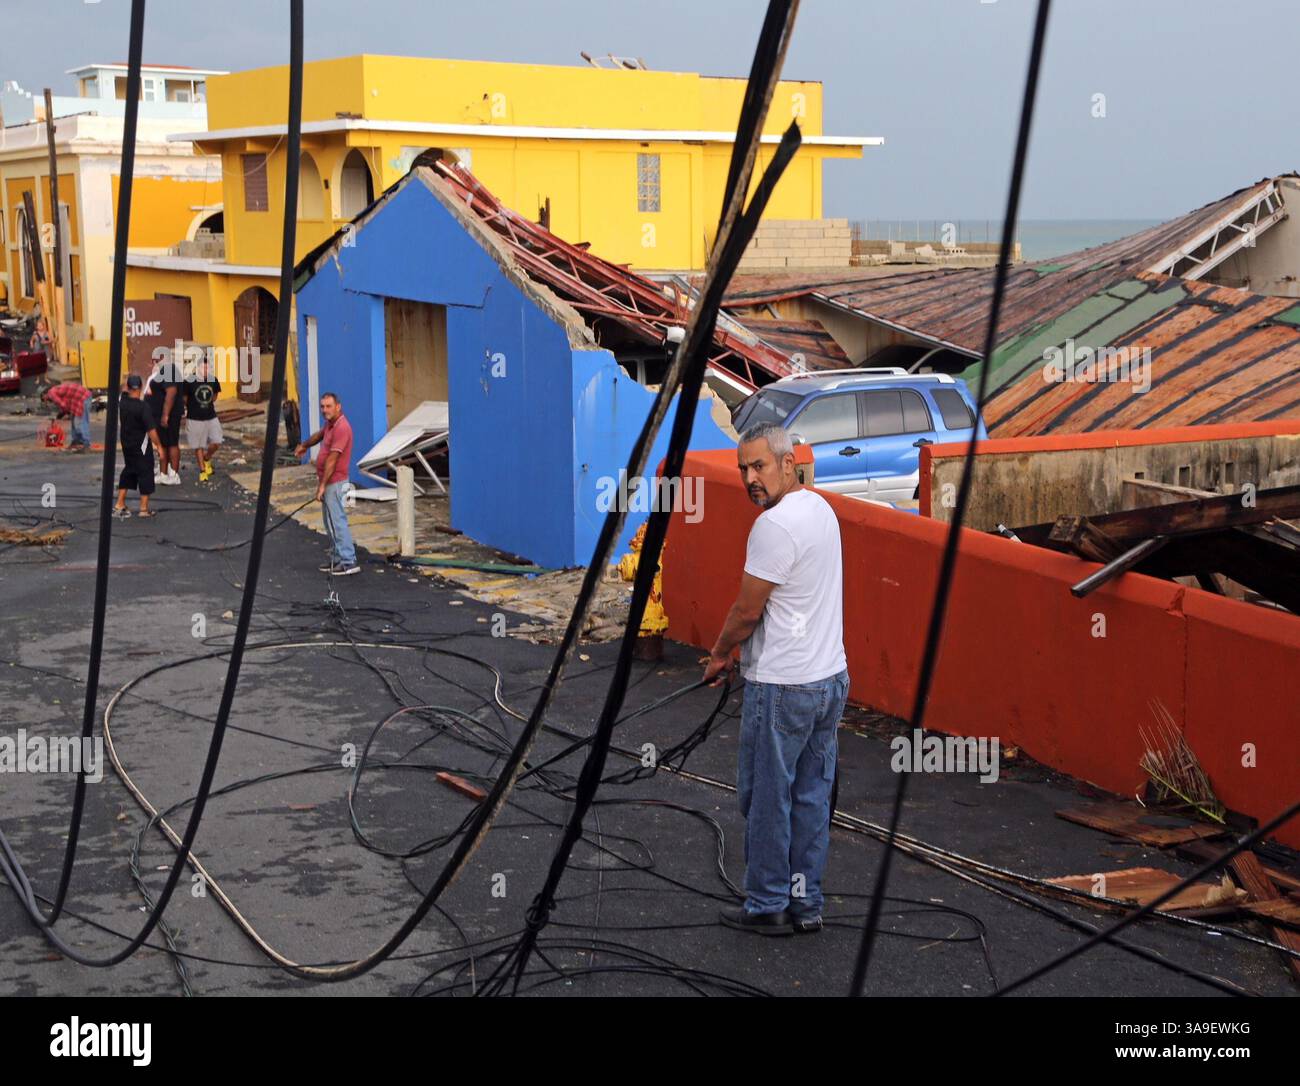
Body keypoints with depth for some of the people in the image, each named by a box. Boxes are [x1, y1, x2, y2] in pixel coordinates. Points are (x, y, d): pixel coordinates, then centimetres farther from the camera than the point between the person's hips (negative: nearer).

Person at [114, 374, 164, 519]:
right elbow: (151, 430, -22)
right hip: (141, 447, -6)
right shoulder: (144, 407, -22)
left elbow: (125, 391, 23)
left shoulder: (123, 402, -4)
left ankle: (120, 505, 18)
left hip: (126, 445, 6)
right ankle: (144, 508, 10)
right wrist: (159, 446, -15)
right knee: (145, 473, 5)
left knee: (128, 471, 19)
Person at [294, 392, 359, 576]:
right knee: (331, 522, 13)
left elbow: (332, 459, -23)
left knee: (337, 521, -10)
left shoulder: (341, 428, -19)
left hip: (335, 483, -10)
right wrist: (304, 445, 54)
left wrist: (322, 485, -24)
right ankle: (336, 559, 19)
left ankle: (348, 562, -10)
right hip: (328, 483, 10)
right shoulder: (330, 424, 12)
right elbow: (319, 435, 36)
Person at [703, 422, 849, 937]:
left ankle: (768, 907, 12)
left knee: (766, 798, 3)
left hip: (782, 687, -10)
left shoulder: (775, 525, -20)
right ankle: (806, 903, 21)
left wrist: (718, 656, 3)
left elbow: (747, 611, -15)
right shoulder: (820, 507, 11)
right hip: (830, 678, 10)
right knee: (812, 795, 14)